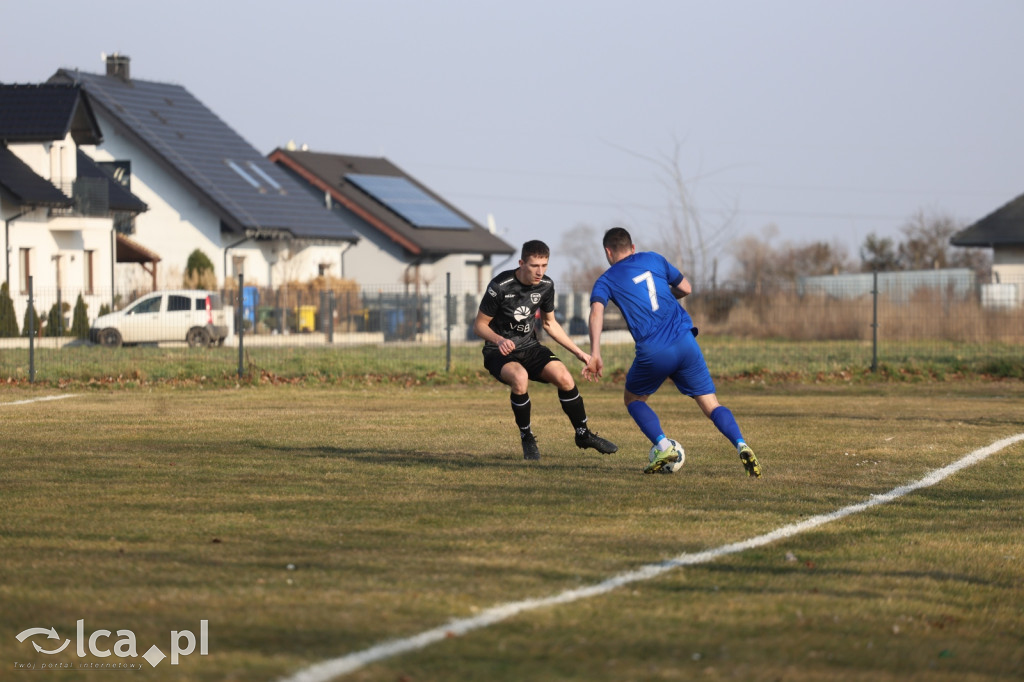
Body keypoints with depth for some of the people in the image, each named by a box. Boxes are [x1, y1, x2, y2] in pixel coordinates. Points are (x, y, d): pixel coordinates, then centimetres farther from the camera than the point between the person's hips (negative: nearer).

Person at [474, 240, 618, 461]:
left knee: (564, 377, -20)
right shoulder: (500, 286, -19)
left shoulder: (546, 286, -3)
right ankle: (527, 438, -14)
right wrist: (500, 341, -32)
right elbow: (479, 325, -11)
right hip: (500, 352, -5)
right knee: (520, 377, -37)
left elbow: (550, 324, 13)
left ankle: (583, 434, 3)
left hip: (529, 347, 5)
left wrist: (579, 352, 9)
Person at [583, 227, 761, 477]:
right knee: (711, 404, 6)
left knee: (633, 399, 23)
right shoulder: (654, 259, 18)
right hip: (685, 342, 2)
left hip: (653, 353, -2)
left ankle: (664, 448, 1)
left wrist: (595, 355, -16)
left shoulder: (606, 281, 9)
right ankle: (741, 445, -20)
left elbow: (596, 312, -9)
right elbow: (685, 289, 25)